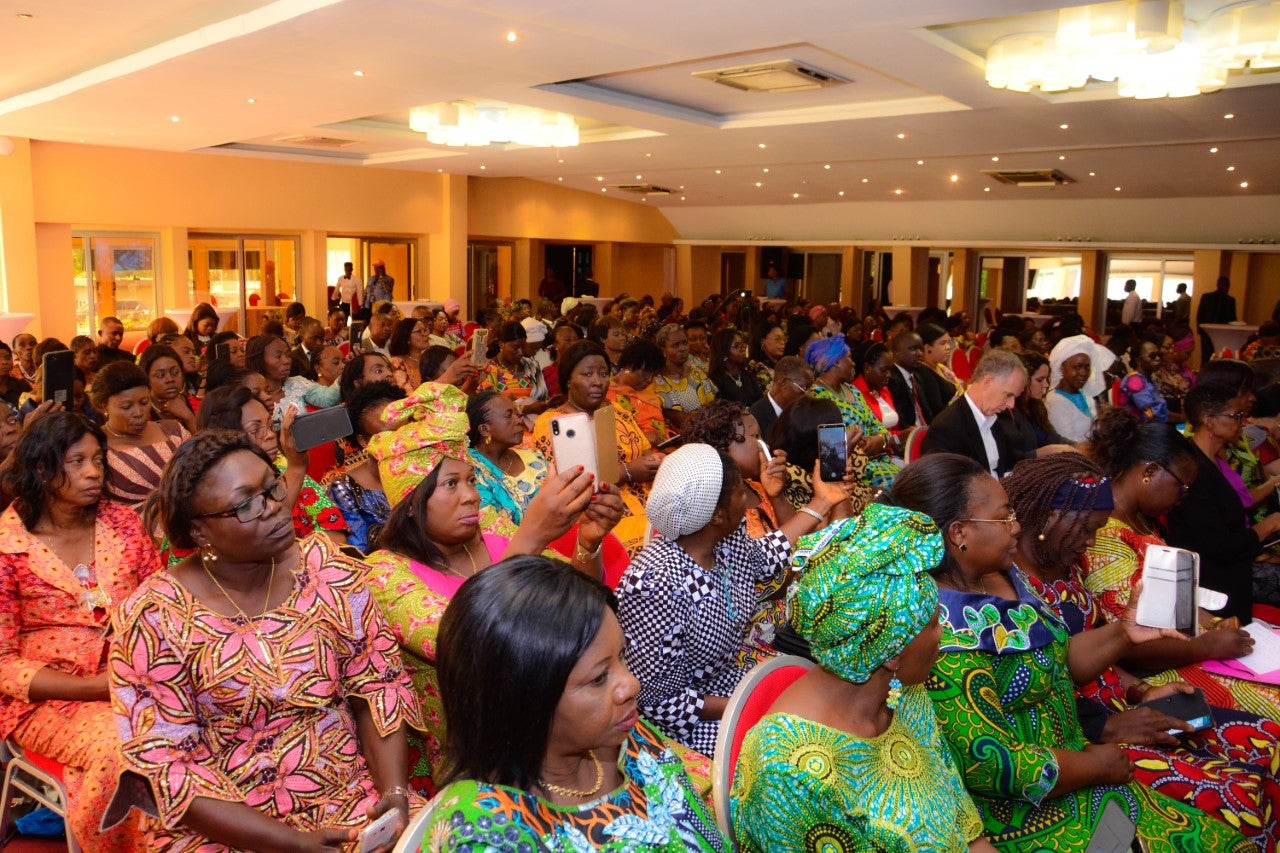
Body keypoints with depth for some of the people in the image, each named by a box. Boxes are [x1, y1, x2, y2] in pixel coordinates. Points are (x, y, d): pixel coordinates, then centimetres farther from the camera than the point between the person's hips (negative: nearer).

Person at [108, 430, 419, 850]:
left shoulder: (328, 569, -4)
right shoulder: (155, 618, -11)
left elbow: (377, 686, 0)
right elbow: (169, 770, -10)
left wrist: (394, 791, -15)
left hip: (355, 795, 3)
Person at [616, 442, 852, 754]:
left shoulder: (728, 543, -6)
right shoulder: (656, 582, -31)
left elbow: (765, 557, 20)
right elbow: (660, 699, -25)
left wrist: (821, 503, 24)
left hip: (727, 679, 8)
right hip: (690, 720, -8)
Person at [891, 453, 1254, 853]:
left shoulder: (1002, 577, 0)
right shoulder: (945, 637, -28)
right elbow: (992, 767, -26)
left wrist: (1122, 633, -2)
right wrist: (1096, 766, -12)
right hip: (1023, 815, -8)